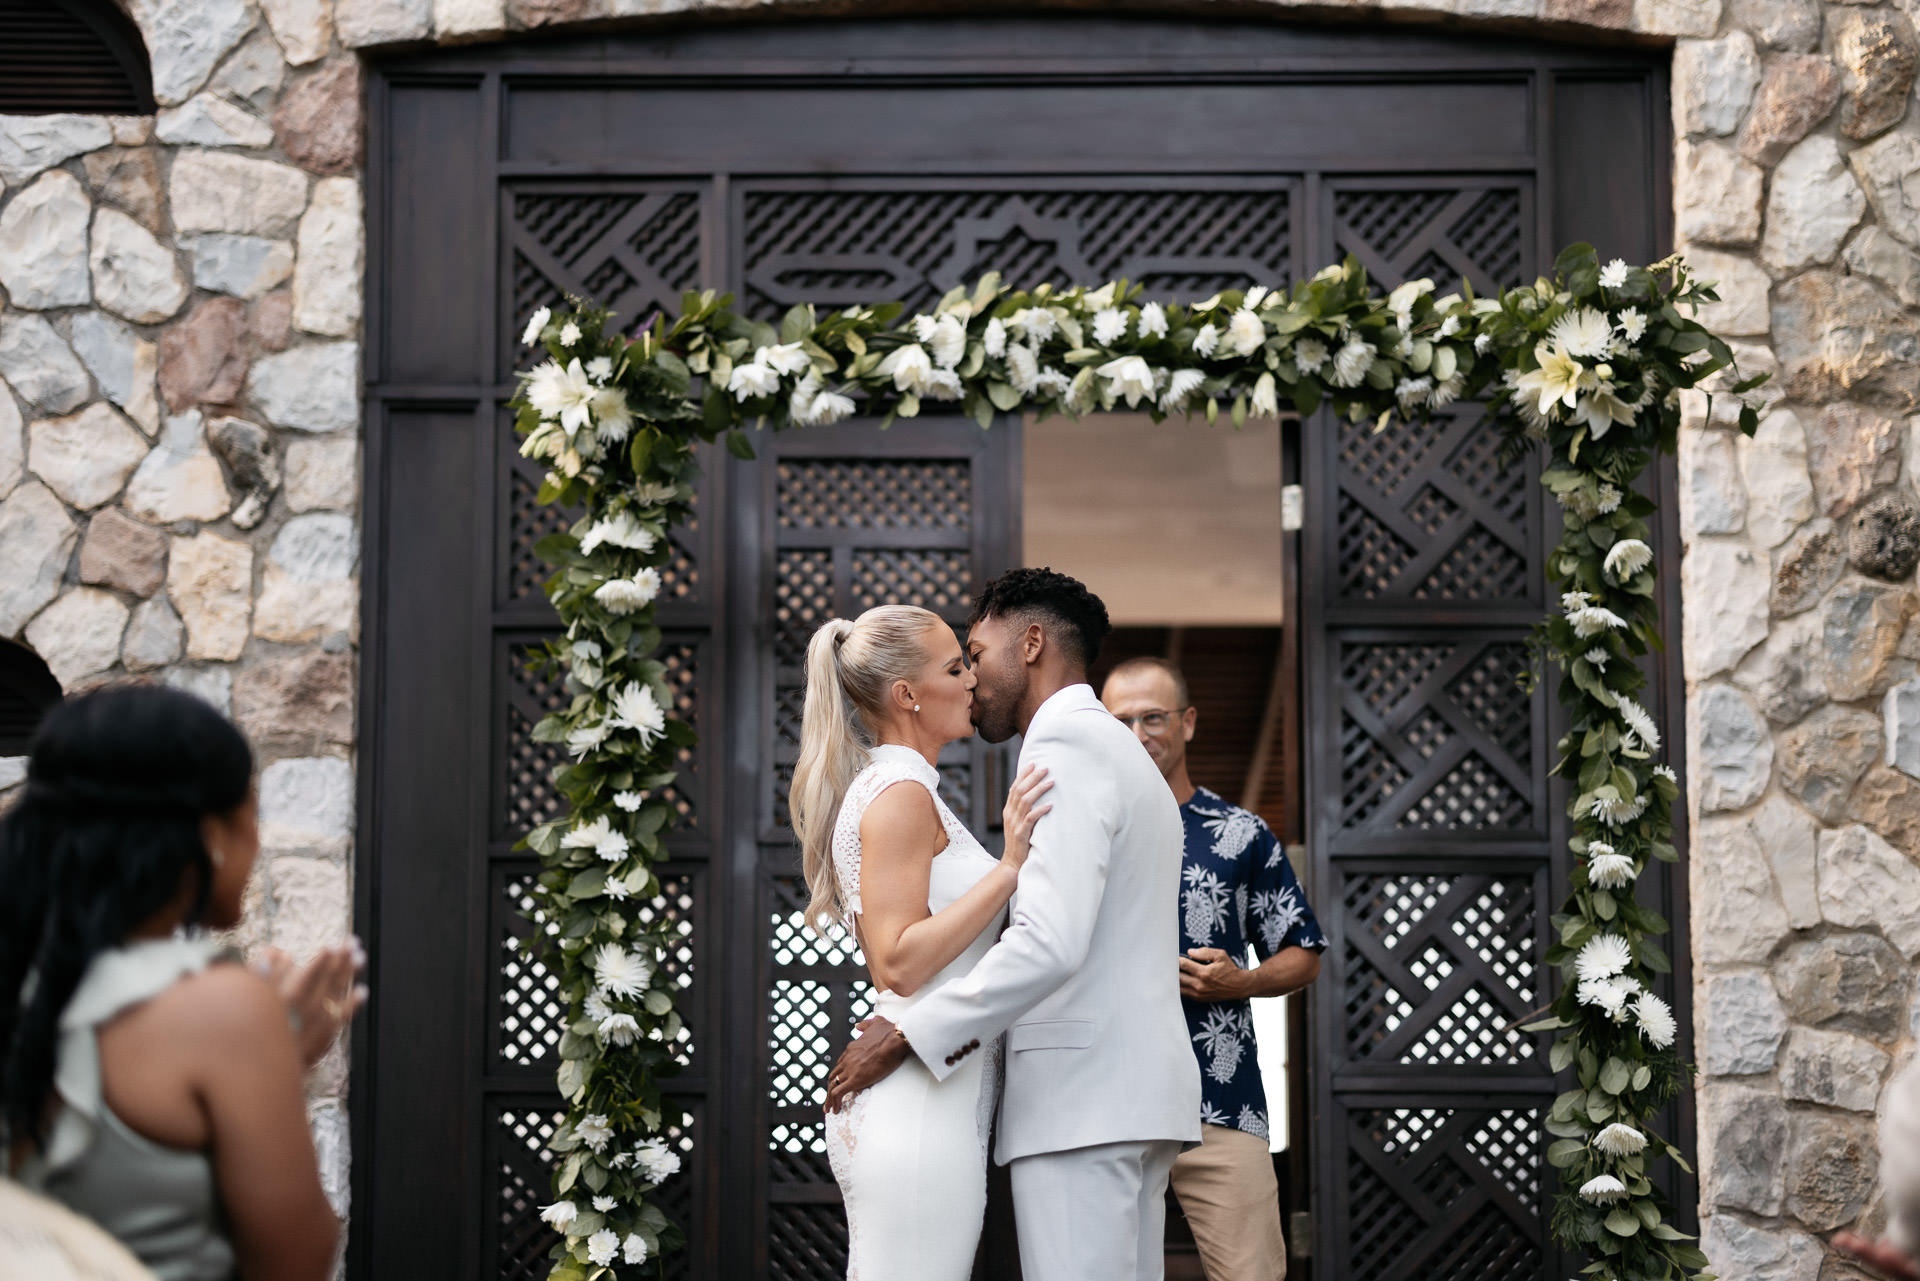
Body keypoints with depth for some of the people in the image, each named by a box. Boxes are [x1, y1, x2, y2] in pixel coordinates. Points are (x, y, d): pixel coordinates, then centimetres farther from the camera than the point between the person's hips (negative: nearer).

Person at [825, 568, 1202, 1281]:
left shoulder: (1066, 743, -8)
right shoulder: (1124, 754, 24)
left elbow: (1050, 944, -21)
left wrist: (904, 1038, -16)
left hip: (1080, 1096, -10)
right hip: (1134, 1089, 10)